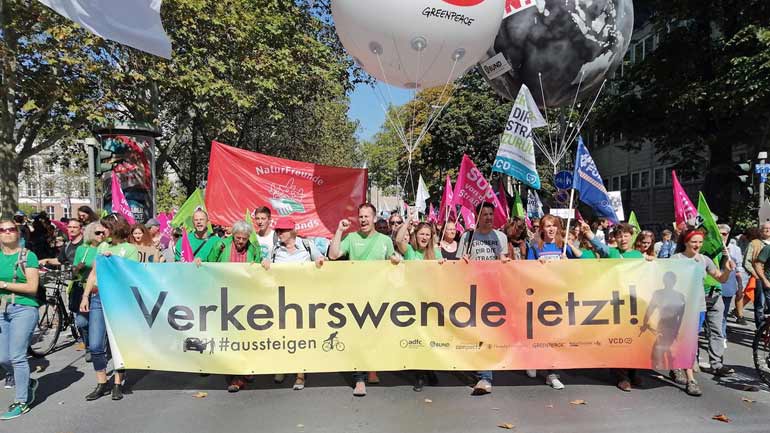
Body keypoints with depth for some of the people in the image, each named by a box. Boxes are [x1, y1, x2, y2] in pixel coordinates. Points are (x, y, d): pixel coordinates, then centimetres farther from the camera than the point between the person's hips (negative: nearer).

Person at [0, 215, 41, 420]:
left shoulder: (27, 256, -3)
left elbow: (32, 287, -10)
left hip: (23, 309, -5)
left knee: (17, 356, -6)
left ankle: (21, 402, 7)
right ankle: (27, 383, 33)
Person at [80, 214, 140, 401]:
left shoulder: (130, 249, -1)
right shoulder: (102, 246, 14)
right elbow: (93, 273, 17)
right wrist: (85, 296, 11)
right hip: (97, 299, 5)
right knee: (95, 345, 3)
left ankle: (118, 384, 16)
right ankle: (102, 384, 16)